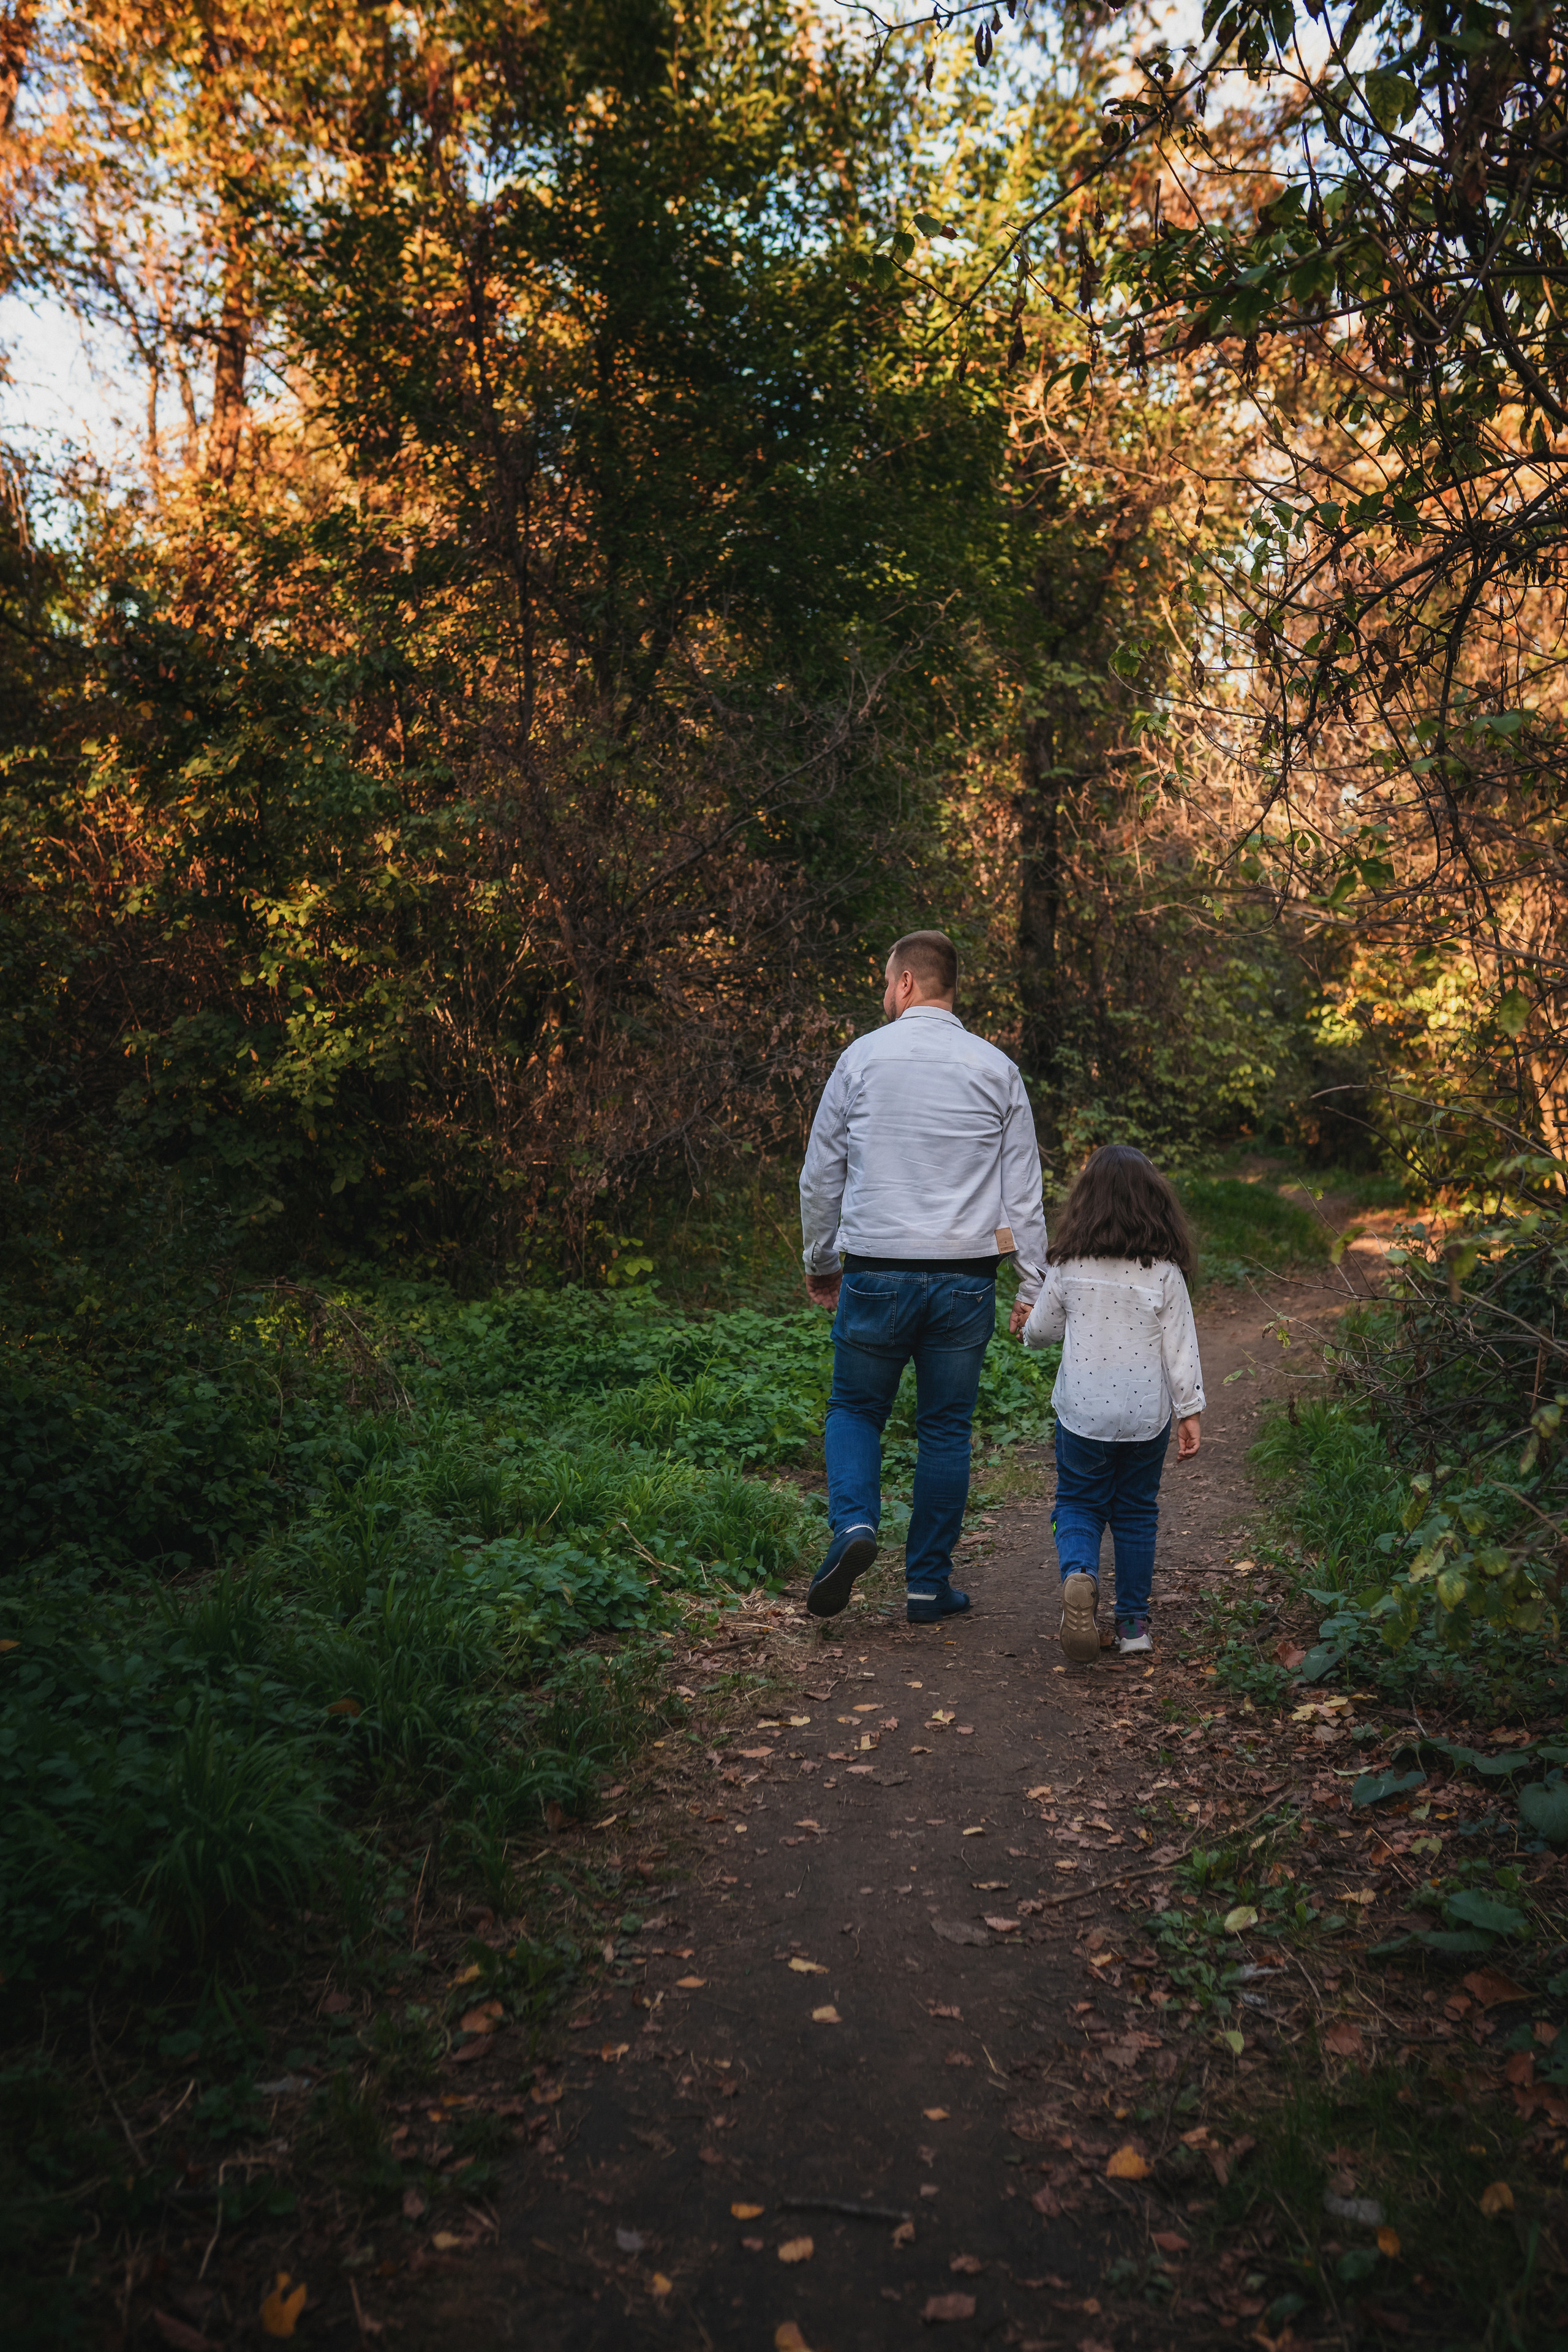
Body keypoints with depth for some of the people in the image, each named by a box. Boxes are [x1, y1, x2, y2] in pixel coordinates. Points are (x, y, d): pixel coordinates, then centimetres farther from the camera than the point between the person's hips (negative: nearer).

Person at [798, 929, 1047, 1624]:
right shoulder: (997, 1069, 4)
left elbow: (821, 1172, 5)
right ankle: (928, 1585, 16)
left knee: (855, 1409, 16)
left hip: (876, 1273, -1)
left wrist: (819, 1262, 17)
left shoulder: (862, 1057, 1)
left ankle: (853, 1522, -9)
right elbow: (1024, 1190, 3)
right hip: (965, 1279, 1)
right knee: (945, 1430, 11)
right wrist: (1033, 1286, 8)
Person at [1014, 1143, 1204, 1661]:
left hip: (1083, 1411, -1)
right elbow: (1180, 1347, -4)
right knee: (1137, 1512, 15)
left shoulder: (1068, 1265, -6)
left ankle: (1079, 1574, -20)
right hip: (1146, 1415, 1)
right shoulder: (1165, 1271, -6)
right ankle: (1134, 1622, 18)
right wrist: (1189, 1410, 4)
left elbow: (1041, 1329, 4)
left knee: (1078, 1505, 11)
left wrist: (1026, 1326, 27)